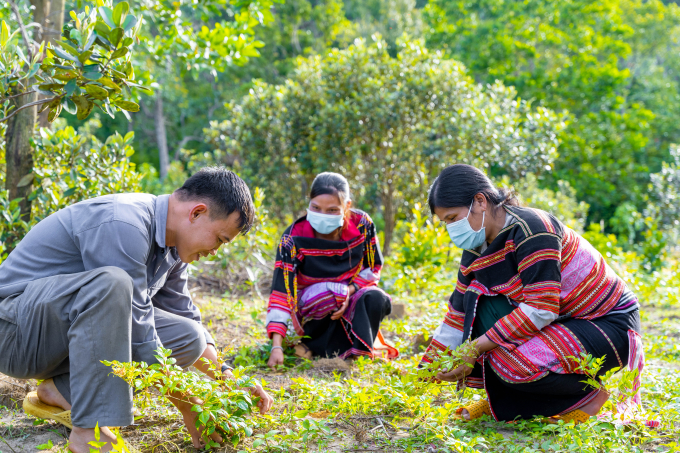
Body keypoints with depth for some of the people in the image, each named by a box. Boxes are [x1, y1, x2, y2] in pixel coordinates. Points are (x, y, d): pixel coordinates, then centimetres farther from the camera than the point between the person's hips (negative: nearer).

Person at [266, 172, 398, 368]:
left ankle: (315, 349, -20)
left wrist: (350, 290, -21)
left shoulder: (362, 225, -15)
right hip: (310, 312, -3)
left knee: (375, 299, -30)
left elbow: (374, 268, 0)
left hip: (352, 297, 3)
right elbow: (281, 292, -26)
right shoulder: (294, 238, -22)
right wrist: (277, 346, -36)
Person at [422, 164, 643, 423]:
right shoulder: (477, 251, 3)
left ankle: (589, 394, -2)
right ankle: (501, 400, 0)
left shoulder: (530, 229, -23)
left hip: (610, 326, -9)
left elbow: (542, 308, -28)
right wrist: (427, 369, 2)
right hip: (566, 321, 9)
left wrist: (476, 347, -26)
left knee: (514, 364, -29)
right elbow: (459, 315, 9)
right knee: (480, 297, -7)